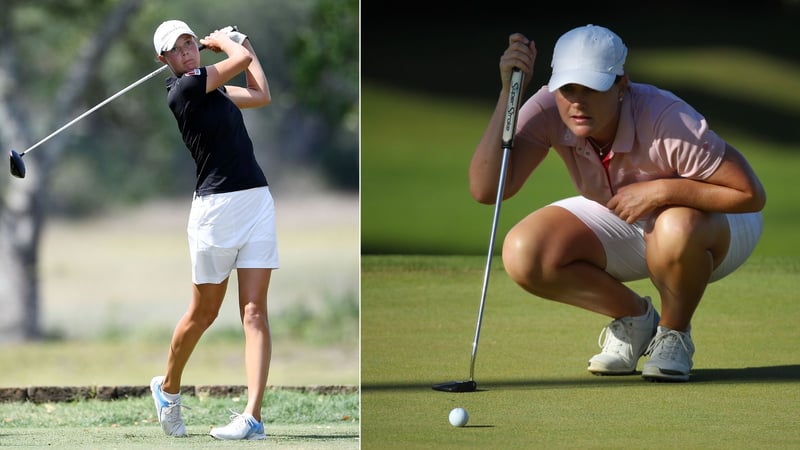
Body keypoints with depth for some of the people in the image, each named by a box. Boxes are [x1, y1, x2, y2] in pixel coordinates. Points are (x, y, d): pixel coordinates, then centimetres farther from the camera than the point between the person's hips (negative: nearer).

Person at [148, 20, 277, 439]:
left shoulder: (209, 87, 15)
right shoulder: (183, 88, -10)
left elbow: (260, 94, 26)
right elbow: (241, 60, -10)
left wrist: (241, 41, 29)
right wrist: (225, 41, 10)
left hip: (258, 200, 6)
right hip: (217, 207, -6)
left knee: (254, 311, -6)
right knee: (203, 313, 7)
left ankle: (252, 416, -12)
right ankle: (168, 389, 32)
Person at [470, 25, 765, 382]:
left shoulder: (668, 122, -36)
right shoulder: (549, 111, -23)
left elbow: (751, 194, -30)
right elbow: (486, 189, -34)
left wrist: (660, 190, -36)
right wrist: (509, 92, -40)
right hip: (619, 222, 4)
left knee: (676, 229, -41)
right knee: (524, 254, -22)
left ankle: (674, 333, -8)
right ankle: (635, 317, 4)